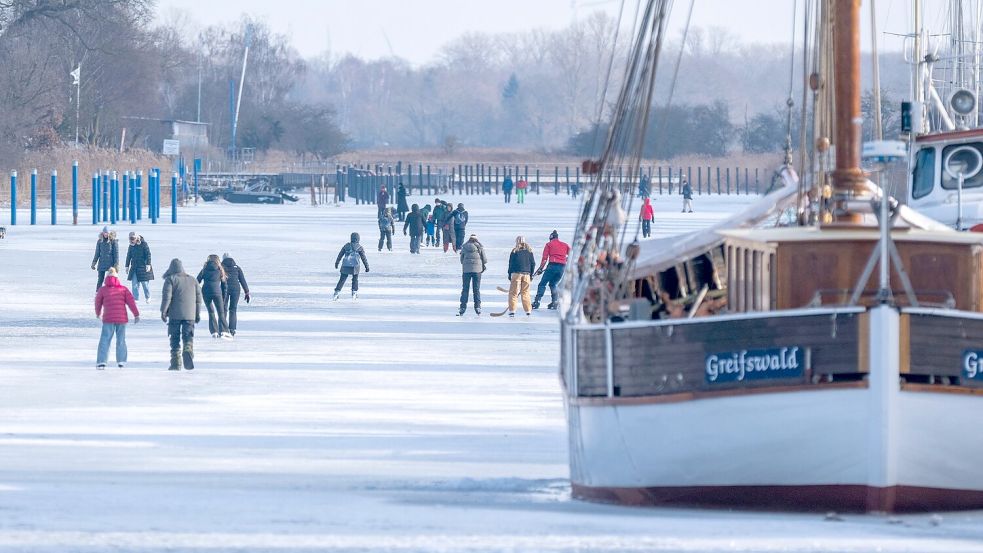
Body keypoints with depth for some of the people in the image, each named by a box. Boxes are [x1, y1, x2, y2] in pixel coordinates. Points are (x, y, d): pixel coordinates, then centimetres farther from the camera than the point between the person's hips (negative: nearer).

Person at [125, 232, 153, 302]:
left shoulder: (144, 244, -7)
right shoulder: (131, 246, 8)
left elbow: (148, 254, -8)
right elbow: (129, 256, 16)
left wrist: (148, 264, -14)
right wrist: (127, 266, 17)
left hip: (143, 267, -4)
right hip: (134, 267, 4)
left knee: (145, 283, 0)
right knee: (134, 284, -1)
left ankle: (148, 297, 18)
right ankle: (136, 299, 4)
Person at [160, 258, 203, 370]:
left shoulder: (170, 279, 0)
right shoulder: (192, 280, 13)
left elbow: (166, 296, -9)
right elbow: (198, 298, 15)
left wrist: (163, 311, -4)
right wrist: (198, 314, 20)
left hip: (175, 315, -3)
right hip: (190, 315, 3)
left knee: (175, 339, 4)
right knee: (188, 337, 1)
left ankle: (176, 362, 3)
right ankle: (188, 350, -29)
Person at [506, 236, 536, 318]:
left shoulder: (515, 251, -3)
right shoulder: (529, 251, 7)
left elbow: (511, 264, -2)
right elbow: (533, 264, 10)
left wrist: (510, 275, 4)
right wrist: (531, 275, 17)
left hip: (516, 274, -3)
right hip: (526, 274, 3)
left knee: (513, 292, 1)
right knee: (525, 293, 12)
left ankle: (512, 310, -5)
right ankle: (528, 310, 10)